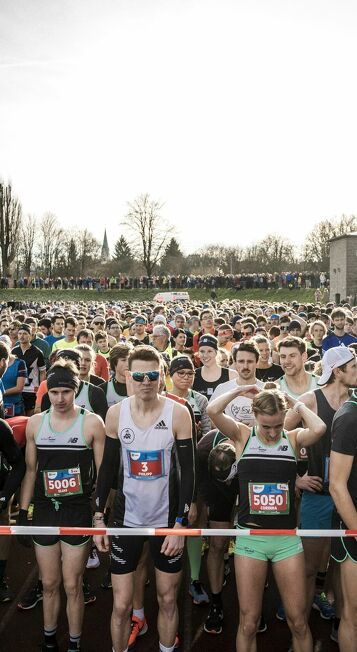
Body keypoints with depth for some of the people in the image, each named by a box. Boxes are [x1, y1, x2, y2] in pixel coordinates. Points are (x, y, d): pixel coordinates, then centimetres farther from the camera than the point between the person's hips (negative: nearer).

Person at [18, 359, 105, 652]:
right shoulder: (35, 423, 1)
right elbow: (31, 470, 7)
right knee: (49, 583, 15)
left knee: (72, 585, 6)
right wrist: (23, 513, 7)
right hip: (44, 511, 3)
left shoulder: (92, 422, -9)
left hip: (78, 511, -3)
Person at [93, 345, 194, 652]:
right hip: (127, 518, 1)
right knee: (121, 604, 7)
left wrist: (180, 524, -12)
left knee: (168, 599, 13)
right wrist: (99, 516, 1)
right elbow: (108, 467, 3)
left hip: (167, 518, -1)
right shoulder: (116, 413, -6)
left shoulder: (178, 413, -13)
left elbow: (188, 472, -9)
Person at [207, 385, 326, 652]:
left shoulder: (293, 438, 1)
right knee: (248, 622, 8)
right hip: (250, 537, -1)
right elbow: (213, 411, -18)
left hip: (287, 537, 1)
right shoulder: (243, 435, -2)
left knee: (298, 621, 9)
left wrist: (296, 403, -7)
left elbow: (319, 429, -21)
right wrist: (240, 389, -6)